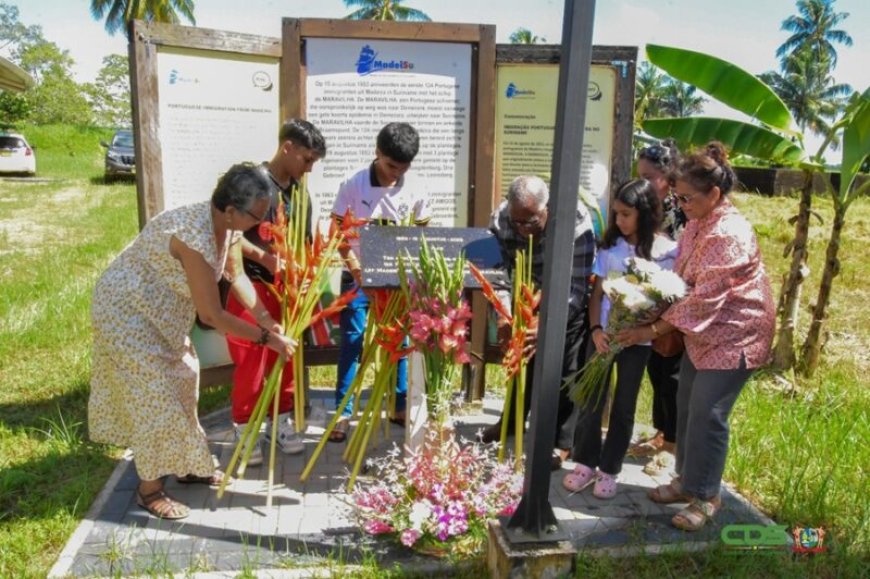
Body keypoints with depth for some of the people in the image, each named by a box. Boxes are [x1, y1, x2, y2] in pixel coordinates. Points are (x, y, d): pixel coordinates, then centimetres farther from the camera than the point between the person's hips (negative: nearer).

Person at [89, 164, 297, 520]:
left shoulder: (226, 224, -11)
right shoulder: (194, 236, -37)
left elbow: (236, 275, 6)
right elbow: (212, 315, -32)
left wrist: (265, 317, -4)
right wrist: (267, 338, -25)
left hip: (161, 310, 9)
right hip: (127, 310, -9)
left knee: (181, 384, 16)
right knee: (154, 396, -3)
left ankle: (189, 466, 33)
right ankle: (149, 489, 15)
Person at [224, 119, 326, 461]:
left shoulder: (299, 191, 9)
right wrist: (265, 258, -24)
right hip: (253, 285, -6)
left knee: (285, 357, 13)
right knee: (250, 362, 1)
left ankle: (282, 420, 27)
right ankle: (244, 429, 16)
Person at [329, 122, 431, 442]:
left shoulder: (416, 189, -3)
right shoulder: (353, 186, -10)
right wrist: (356, 268, -17)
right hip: (358, 276, -2)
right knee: (351, 342, 1)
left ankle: (401, 406, 24)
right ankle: (343, 412, 12)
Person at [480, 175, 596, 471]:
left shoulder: (576, 221, -37)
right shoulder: (501, 219, -27)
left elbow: (576, 287, -37)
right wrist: (504, 315, -39)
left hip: (569, 299, -4)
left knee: (564, 368, -1)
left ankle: (562, 441, 14)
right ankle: (511, 421, 37)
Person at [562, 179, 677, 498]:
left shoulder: (667, 251, -7)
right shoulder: (610, 245, 1)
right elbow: (597, 292, 3)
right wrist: (595, 328, -11)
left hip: (638, 339, -2)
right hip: (604, 333, 2)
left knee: (623, 405, 9)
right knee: (590, 399, 6)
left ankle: (609, 469, 24)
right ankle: (585, 462, 24)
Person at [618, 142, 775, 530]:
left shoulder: (728, 235, -26)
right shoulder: (698, 223, 4)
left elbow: (705, 298, -28)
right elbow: (682, 277, 9)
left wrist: (655, 329, -25)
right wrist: (660, 316, -5)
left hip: (734, 335, -9)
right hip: (703, 331, 9)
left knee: (707, 414, -5)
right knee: (687, 406, 13)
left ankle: (705, 496, 11)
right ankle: (687, 479, 29)